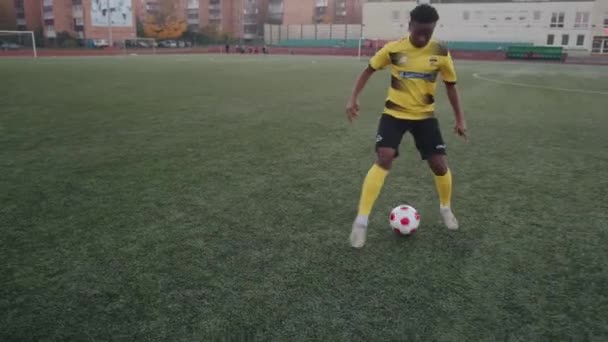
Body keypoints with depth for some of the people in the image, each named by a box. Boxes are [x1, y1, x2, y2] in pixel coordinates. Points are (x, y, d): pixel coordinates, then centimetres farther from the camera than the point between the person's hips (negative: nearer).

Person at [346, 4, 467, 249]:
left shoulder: (441, 53, -7)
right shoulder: (393, 49, -11)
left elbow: (450, 85, 5)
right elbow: (369, 71, 2)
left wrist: (460, 118, 5)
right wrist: (353, 98, -8)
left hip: (425, 115, 2)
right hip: (395, 113, -2)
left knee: (439, 164, -1)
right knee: (384, 160, -19)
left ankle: (445, 208, 31)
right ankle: (361, 221, -15)